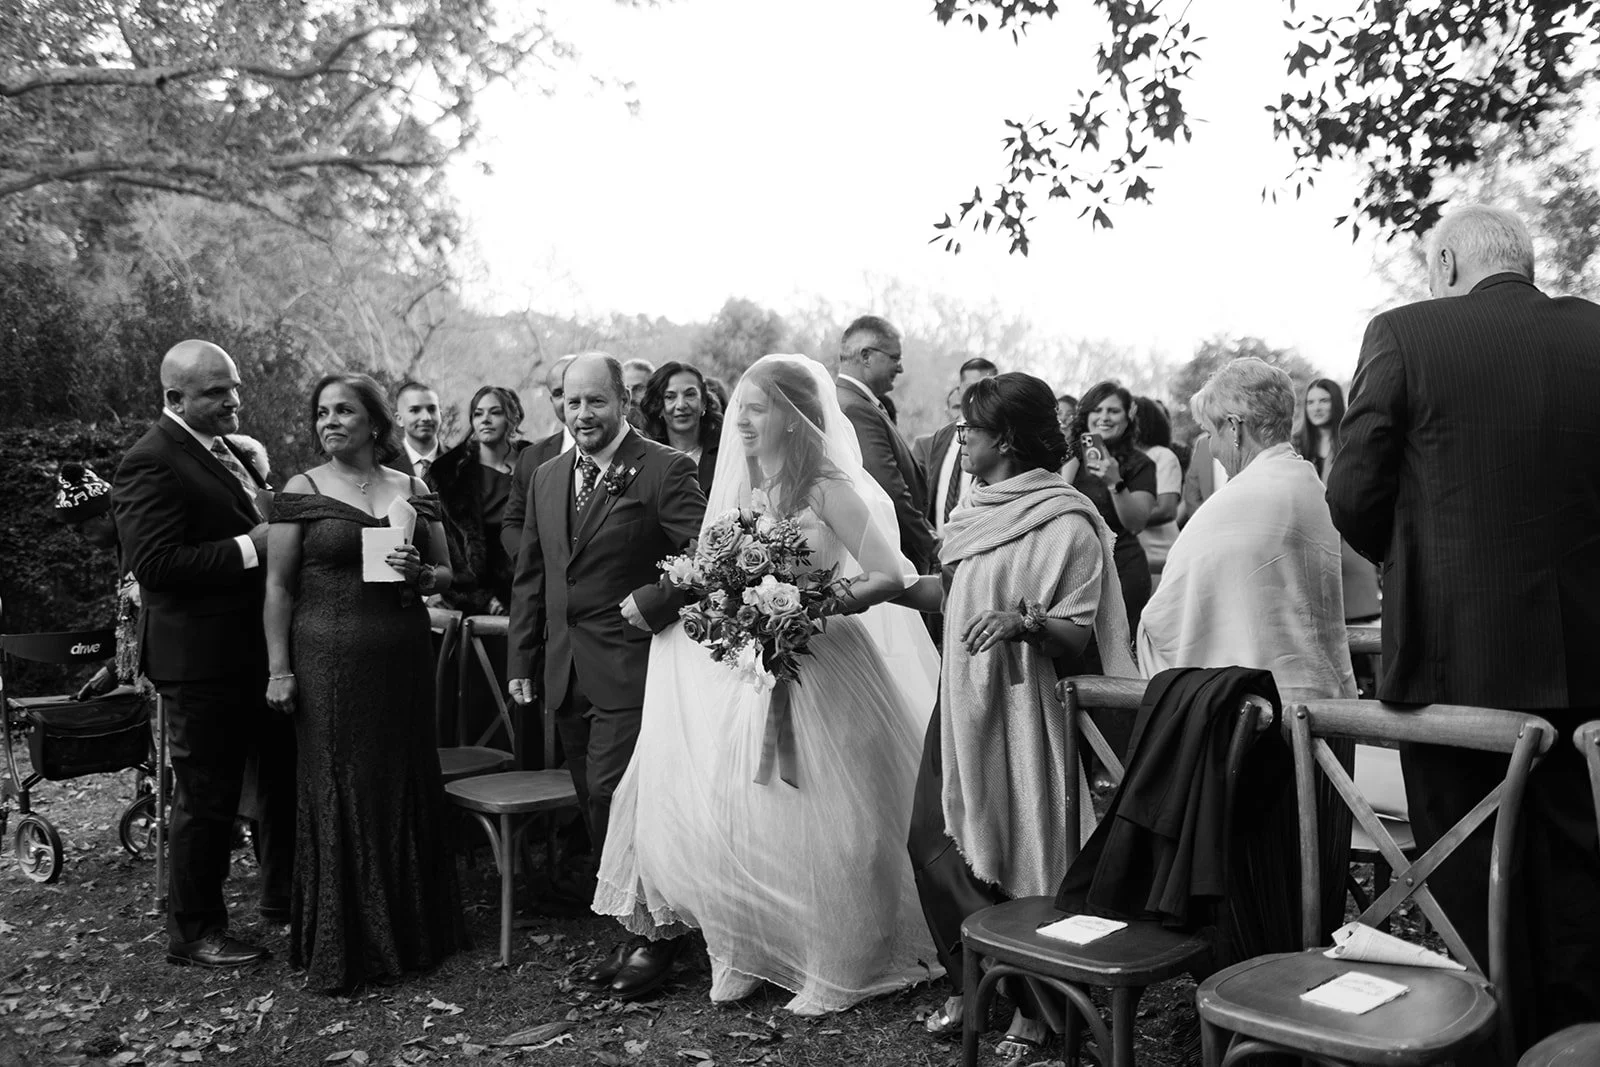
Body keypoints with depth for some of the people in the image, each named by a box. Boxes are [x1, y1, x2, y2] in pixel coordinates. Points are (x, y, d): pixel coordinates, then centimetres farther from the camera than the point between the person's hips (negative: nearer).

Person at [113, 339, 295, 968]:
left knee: (284, 778, 19)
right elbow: (153, 562, -24)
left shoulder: (233, 451, 13)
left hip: (259, 650, 9)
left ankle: (283, 898, 36)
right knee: (207, 800, 4)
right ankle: (194, 932, 21)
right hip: (202, 661, -9)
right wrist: (249, 547, -24)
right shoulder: (151, 464, -15)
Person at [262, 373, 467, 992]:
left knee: (407, 787, 8)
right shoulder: (302, 492, 0)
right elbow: (278, 587, -2)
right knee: (337, 795, 2)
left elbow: (448, 575, 14)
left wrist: (421, 574, -9)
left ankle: (411, 932, 23)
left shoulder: (415, 492, 9)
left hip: (404, 660, 3)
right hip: (328, 661, -3)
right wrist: (278, 670, -8)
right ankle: (339, 949, 14)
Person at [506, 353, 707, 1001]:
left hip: (629, 665, -7)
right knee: (597, 806, 12)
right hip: (566, 673, 7)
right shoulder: (547, 478, 14)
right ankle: (634, 929, 25)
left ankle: (653, 939, 6)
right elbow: (530, 576, 16)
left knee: (612, 797, -10)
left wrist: (654, 601, -19)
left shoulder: (664, 470, -8)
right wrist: (521, 659, 12)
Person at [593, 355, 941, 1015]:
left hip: (819, 667, -5)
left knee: (820, 824, 1)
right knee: (733, 815, 5)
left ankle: (838, 970, 19)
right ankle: (744, 953, 24)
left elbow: (891, 577, -14)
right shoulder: (740, 487, 10)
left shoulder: (830, 488, -10)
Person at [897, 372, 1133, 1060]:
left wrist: (1024, 621, -33)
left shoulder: (1065, 524, -13)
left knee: (1012, 860, 1)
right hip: (960, 696, 8)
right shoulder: (980, 507, 11)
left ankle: (1031, 1009, 21)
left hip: (1017, 704, -8)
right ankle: (969, 986, 26)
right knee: (930, 840, 8)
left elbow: (1077, 634, -16)